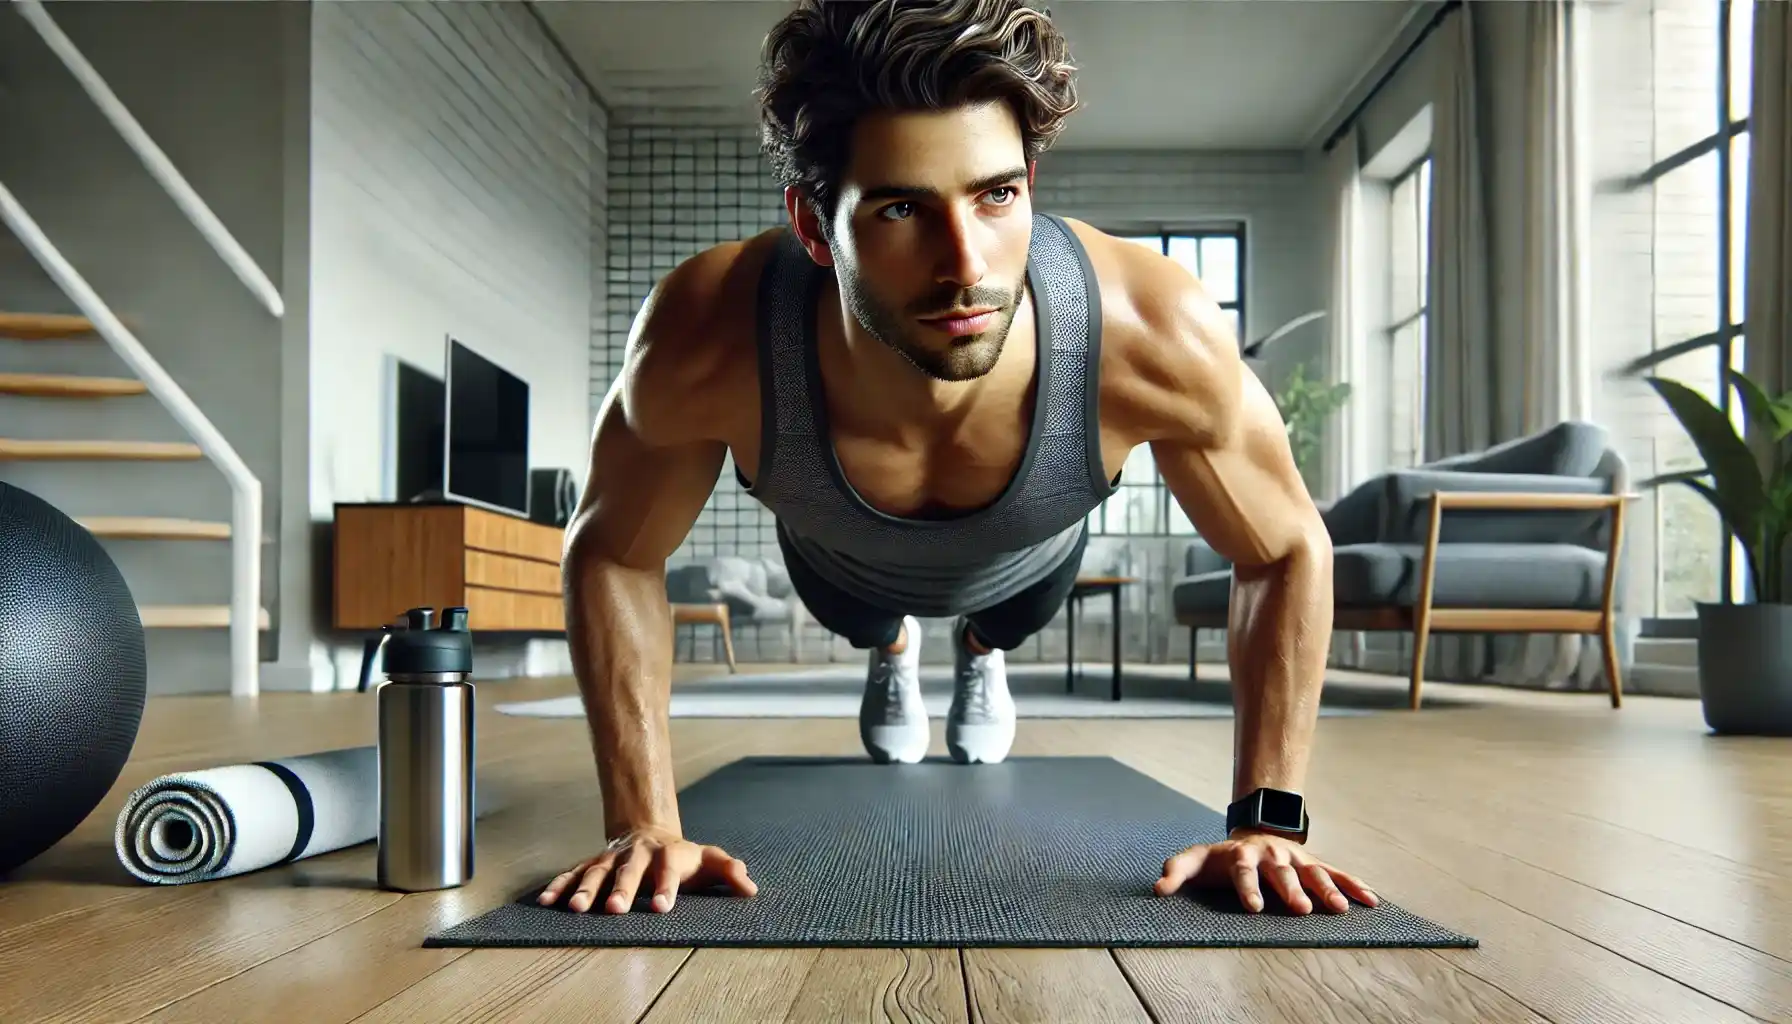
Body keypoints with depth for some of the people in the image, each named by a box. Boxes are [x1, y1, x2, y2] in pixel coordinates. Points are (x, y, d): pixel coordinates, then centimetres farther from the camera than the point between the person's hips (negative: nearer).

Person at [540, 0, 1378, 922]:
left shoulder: (1154, 335, -46)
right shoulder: (706, 340, -45)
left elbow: (1288, 550, -26)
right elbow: (611, 552, -24)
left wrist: (1265, 820, -28)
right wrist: (646, 825, -27)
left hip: (1028, 558, 1)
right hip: (842, 559, 0)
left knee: (1006, 624, 35)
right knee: (864, 625, 35)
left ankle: (980, 653, 71)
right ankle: (892, 652, 71)